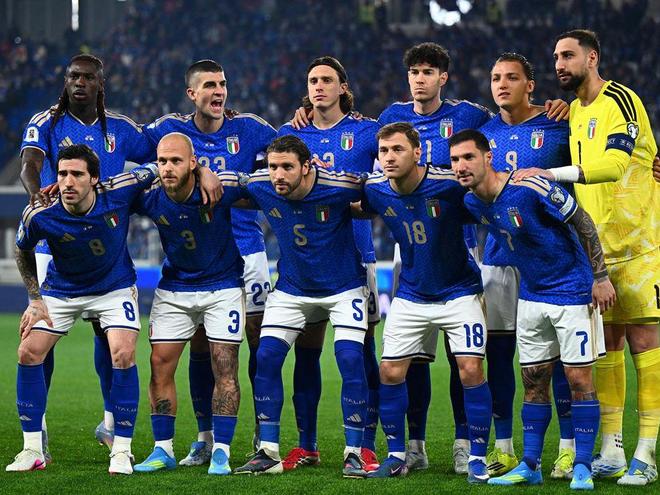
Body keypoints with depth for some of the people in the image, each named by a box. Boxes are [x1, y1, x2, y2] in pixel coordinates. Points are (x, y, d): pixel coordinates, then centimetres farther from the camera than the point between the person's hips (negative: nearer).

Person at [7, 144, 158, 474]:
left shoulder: (119, 192, -29)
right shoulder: (39, 215, -26)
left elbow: (154, 171, -8)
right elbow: (22, 250, -3)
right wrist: (35, 299, -4)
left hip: (115, 286, -1)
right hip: (61, 289, 1)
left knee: (123, 355, -18)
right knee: (28, 352, -9)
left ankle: (121, 451, -6)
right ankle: (32, 450, 2)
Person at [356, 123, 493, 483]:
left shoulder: (449, 185, -23)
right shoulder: (375, 190, -11)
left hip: (458, 291, -4)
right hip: (411, 295, 4)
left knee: (471, 370, -12)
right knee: (390, 372, 0)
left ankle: (477, 458, 0)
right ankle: (396, 456, 15)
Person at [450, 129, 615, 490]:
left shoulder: (529, 187, -24)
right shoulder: (472, 202, -3)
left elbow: (583, 222, -15)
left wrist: (600, 276, -13)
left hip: (572, 291, -6)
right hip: (531, 294, 6)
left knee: (578, 379, -6)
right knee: (533, 381, 8)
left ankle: (582, 468, 0)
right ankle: (530, 466, 15)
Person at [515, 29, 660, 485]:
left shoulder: (621, 101, -11)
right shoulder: (575, 110, 15)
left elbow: (614, 164, -25)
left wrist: (550, 173, -27)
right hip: (594, 247, 7)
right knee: (606, 344, 6)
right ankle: (611, 451, 9)